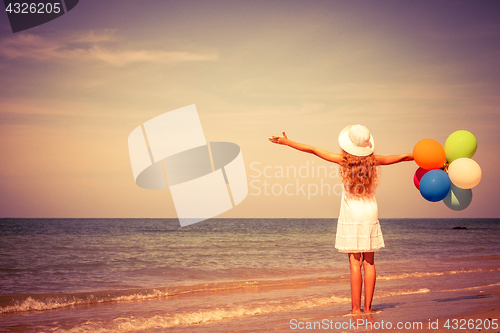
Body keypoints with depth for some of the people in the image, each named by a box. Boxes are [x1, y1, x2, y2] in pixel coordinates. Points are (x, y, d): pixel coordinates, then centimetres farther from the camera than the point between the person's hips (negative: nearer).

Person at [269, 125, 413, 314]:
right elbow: (399, 158, 12)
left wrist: (287, 142, 2)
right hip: (370, 214, 2)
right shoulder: (373, 160, -1)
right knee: (369, 262, 6)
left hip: (351, 214, -2)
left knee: (355, 263, -3)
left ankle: (356, 308, -2)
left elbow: (313, 150, -3)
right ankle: (367, 306, 8)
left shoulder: (344, 160, -6)